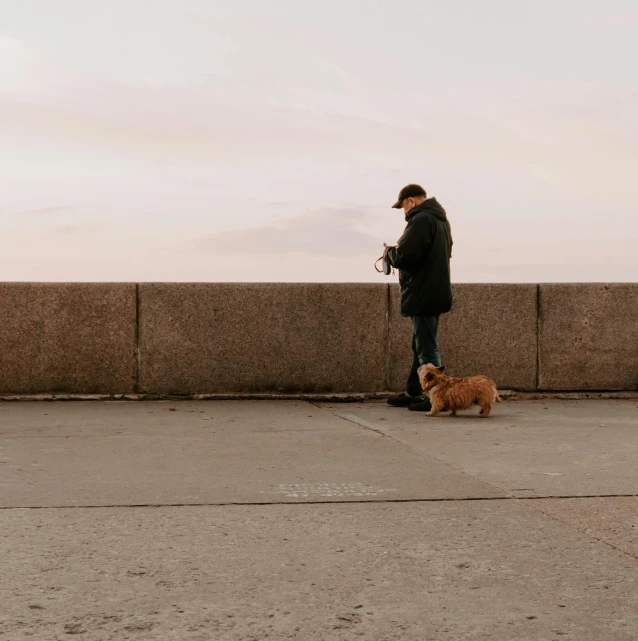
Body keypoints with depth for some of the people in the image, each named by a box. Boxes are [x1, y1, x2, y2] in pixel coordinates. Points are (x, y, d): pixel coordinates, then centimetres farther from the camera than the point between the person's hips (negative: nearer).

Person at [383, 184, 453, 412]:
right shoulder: (440, 219, 16)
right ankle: (413, 393, 25)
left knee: (426, 348, -6)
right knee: (421, 346, 17)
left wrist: (388, 252, -1)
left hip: (423, 294, -10)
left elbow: (404, 257, -23)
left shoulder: (421, 220, -17)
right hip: (436, 292, 10)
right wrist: (396, 251, 16)